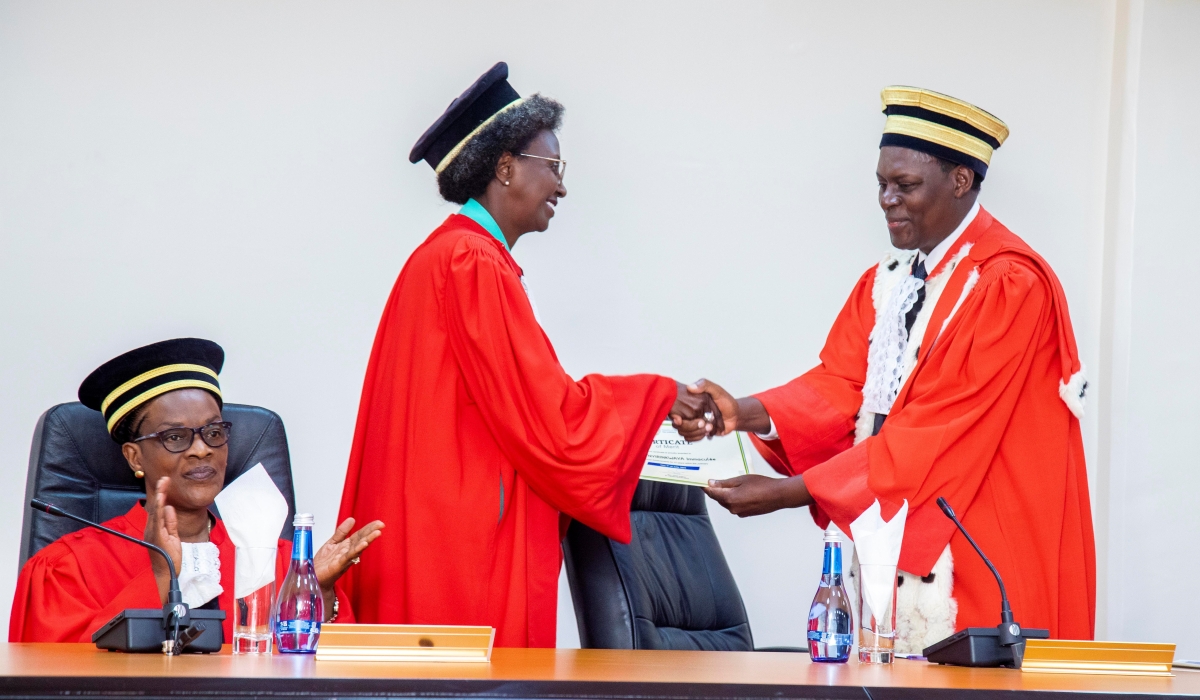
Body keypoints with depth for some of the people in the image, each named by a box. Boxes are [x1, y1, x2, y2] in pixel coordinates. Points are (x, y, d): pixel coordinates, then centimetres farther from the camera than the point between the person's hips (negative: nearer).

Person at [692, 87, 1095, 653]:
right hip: (893, 542, 7)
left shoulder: (1009, 285, -14)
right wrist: (746, 414, -16)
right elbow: (841, 385, 4)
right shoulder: (886, 281, 14)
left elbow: (936, 434, -20)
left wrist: (786, 492, -22)